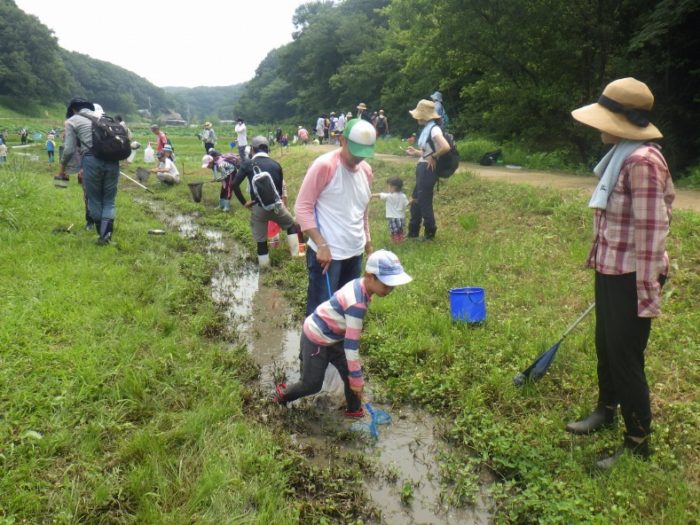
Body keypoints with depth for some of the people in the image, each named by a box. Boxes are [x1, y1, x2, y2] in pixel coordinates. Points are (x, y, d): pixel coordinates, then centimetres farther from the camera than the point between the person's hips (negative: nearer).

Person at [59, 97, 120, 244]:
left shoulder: (72, 121, 13)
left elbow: (69, 150, 6)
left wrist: (62, 168, 20)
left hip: (92, 160, -3)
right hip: (112, 159, 3)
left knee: (94, 199, 11)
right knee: (109, 199, 8)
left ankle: (102, 233, 17)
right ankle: (106, 233, -9)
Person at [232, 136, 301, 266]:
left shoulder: (248, 164, 0)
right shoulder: (276, 164, 6)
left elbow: (235, 184, -7)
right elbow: (281, 186, 12)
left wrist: (244, 202, 2)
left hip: (258, 207, -1)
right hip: (276, 205, 1)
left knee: (260, 238, 11)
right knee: (292, 225, 26)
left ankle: (264, 265, 18)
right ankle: (296, 253, 24)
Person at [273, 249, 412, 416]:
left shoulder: (360, 284, -9)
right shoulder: (357, 303, -36)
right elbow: (351, 344, -30)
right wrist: (356, 378, -21)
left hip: (333, 337, 8)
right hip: (316, 340, -8)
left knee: (350, 373, 8)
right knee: (312, 384, 9)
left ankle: (354, 410, 28)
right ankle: (282, 394, 36)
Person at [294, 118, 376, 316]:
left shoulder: (367, 171, 8)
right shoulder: (324, 166, -13)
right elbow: (302, 207, -13)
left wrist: (367, 242, 18)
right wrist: (321, 245, -19)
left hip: (355, 253, 7)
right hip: (326, 253, -7)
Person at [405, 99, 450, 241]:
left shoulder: (434, 129, -18)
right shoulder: (426, 129, 11)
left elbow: (446, 147, -33)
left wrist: (433, 157, -20)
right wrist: (416, 153, 7)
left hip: (428, 169, -10)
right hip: (422, 168, 10)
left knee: (424, 202, 1)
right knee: (416, 200, 15)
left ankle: (430, 233, 18)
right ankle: (413, 232, 26)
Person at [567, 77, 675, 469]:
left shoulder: (643, 161, -23)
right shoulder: (623, 154, 7)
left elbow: (651, 231, -24)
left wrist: (648, 294, -22)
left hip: (630, 276, -10)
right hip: (610, 270, 10)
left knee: (626, 358, 2)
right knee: (605, 346, 23)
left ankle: (639, 443, 21)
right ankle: (607, 410, 46)